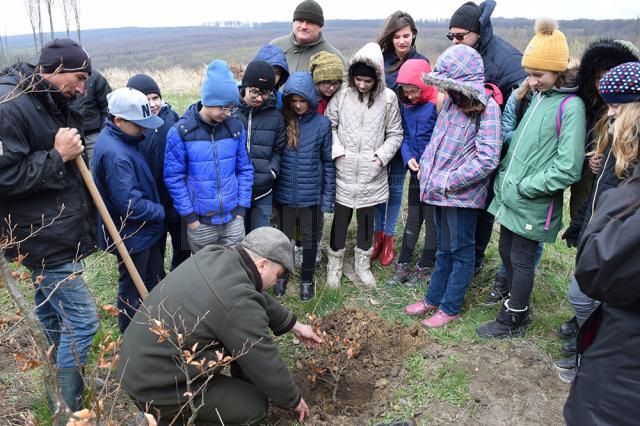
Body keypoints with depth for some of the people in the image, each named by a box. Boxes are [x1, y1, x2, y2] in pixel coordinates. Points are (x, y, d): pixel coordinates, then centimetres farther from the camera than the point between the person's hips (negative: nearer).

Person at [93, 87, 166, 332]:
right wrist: (161, 211, -15)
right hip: (132, 235, -10)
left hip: (144, 230, 10)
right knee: (133, 293, 11)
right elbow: (130, 204, -29)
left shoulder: (122, 139, 2)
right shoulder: (115, 154, -29)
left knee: (155, 280, 25)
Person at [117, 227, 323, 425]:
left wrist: (294, 325, 20)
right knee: (256, 404, 2)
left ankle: (243, 388, 24)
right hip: (156, 389, -8)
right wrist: (294, 401, 3)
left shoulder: (213, 255, -5)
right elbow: (267, 367, -15)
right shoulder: (238, 303, -29)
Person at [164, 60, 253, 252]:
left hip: (233, 218, 2)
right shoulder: (181, 132, -12)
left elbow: (244, 169, 4)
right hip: (201, 222, -2)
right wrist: (189, 216, -8)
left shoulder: (235, 126, -3)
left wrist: (242, 207, 1)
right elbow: (174, 178, -7)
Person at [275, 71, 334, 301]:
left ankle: (307, 279, 33)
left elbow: (328, 162, -3)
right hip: (284, 193, 2)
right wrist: (272, 187, 2)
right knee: (284, 236, 17)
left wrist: (328, 196, -4)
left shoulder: (322, 123, -8)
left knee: (309, 238, 13)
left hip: (311, 194, -1)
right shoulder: (282, 120, -4)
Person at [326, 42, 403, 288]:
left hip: (372, 173, 1)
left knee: (367, 218, 13)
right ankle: (335, 264, 28)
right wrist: (336, 150, -7)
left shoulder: (388, 98, -4)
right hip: (344, 170, 0)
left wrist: (382, 155, -7)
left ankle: (363, 263, 33)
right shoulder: (342, 94, -5)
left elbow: (395, 134, 4)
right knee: (340, 218, 10)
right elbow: (329, 124, 4)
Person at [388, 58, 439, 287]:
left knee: (432, 220, 7)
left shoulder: (438, 104, -18)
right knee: (412, 218, 12)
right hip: (416, 171, 6)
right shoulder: (406, 104, 2)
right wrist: (408, 157, -8)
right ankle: (403, 264, 21)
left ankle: (424, 268, 20)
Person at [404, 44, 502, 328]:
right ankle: (433, 298, 34)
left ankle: (450, 307, 22)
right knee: (443, 248, 20)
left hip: (462, 194, -7)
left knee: (461, 251, 9)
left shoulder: (486, 108, -16)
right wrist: (425, 168, 5)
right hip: (440, 191, 7)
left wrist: (449, 182, -19)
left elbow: (487, 159, -22)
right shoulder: (451, 100, 6)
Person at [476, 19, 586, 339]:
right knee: (506, 251, 19)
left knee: (521, 260, 7)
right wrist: (504, 177, 5)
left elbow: (568, 168, -20)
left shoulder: (570, 106, -16)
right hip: (510, 198, 7)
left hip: (532, 205, -7)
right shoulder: (537, 96, 7)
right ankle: (518, 307, 40)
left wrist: (523, 188, -16)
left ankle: (512, 320, 27)